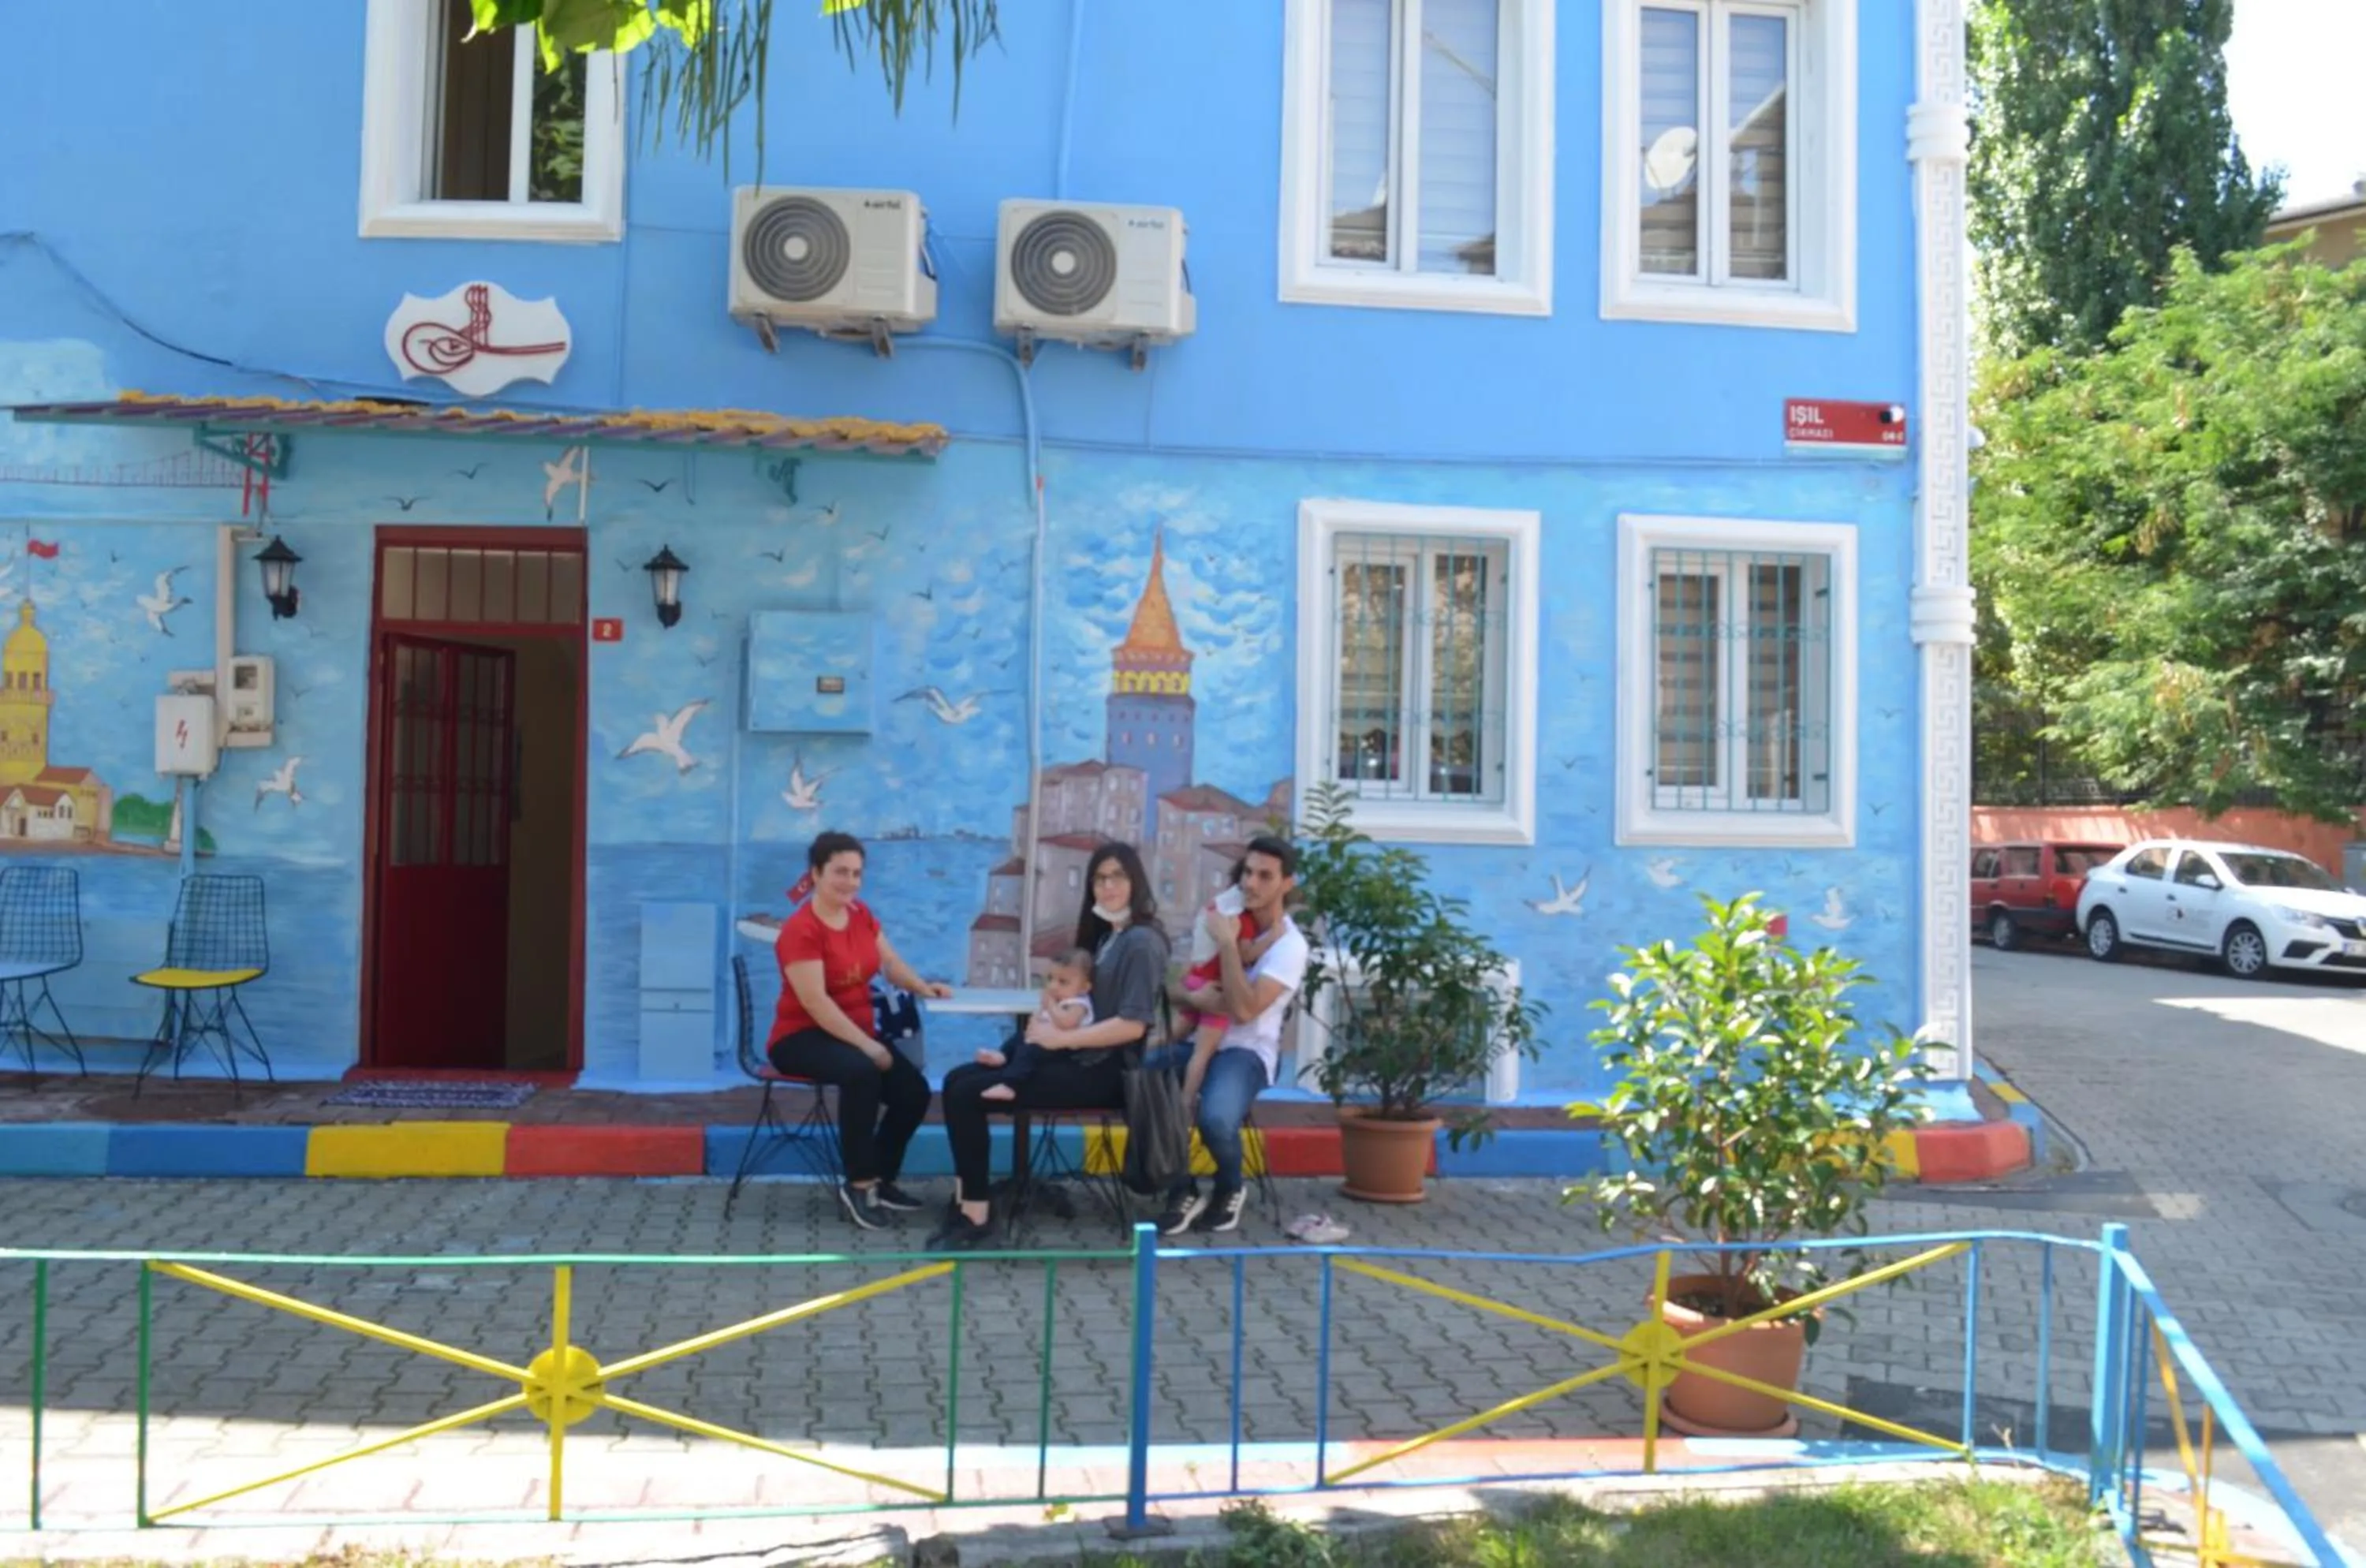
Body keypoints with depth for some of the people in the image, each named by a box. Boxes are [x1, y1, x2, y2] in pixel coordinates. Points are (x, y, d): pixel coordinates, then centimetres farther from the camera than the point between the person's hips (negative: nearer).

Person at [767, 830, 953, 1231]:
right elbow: (816, 1003, -25)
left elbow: (891, 964, 12)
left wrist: (923, 987, -11)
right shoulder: (800, 930, -18)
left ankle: (881, 1180, 9)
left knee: (914, 1090, -12)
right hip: (802, 1037, -8)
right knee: (861, 1072, -37)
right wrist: (868, 1047, -28)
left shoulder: (861, 915, 6)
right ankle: (859, 1184, -23)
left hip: (855, 1034, 8)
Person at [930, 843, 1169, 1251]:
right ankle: (965, 1203, -4)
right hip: (1080, 1059, 9)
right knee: (959, 1080, 0)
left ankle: (976, 1215, -7)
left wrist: (1058, 1038, -17)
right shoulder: (1107, 934, 16)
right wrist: (1049, 1019, -4)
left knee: (967, 1095, -15)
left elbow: (1132, 1025, -21)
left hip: (1103, 1071, -9)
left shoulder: (1141, 941, -13)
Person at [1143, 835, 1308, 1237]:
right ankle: (1183, 1192, -8)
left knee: (1215, 1119, -35)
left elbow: (1243, 1010, -22)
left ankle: (1230, 1187, 2)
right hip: (1196, 1041, 5)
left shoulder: (1290, 946, -9)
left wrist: (1228, 943, -22)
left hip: (1246, 1052, -5)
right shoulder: (1222, 917, 7)